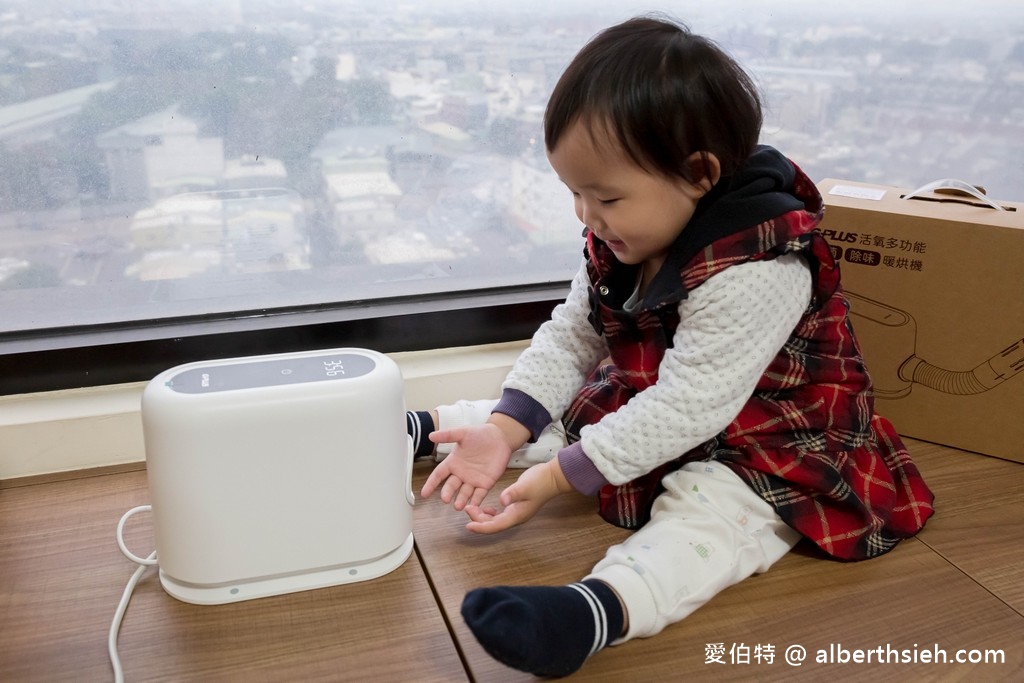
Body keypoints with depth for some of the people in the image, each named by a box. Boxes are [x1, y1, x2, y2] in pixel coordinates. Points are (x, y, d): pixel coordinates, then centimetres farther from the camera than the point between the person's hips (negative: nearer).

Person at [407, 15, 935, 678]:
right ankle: (424, 429, 25)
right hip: (642, 411, 9)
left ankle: (597, 607, -61)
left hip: (765, 445, -8)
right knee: (523, 418, 6)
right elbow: (569, 337, 0)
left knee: (709, 509, -38)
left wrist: (560, 475, -27)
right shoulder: (620, 241, -4)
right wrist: (504, 431, -13)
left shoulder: (756, 271, -31)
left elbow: (687, 407, -31)